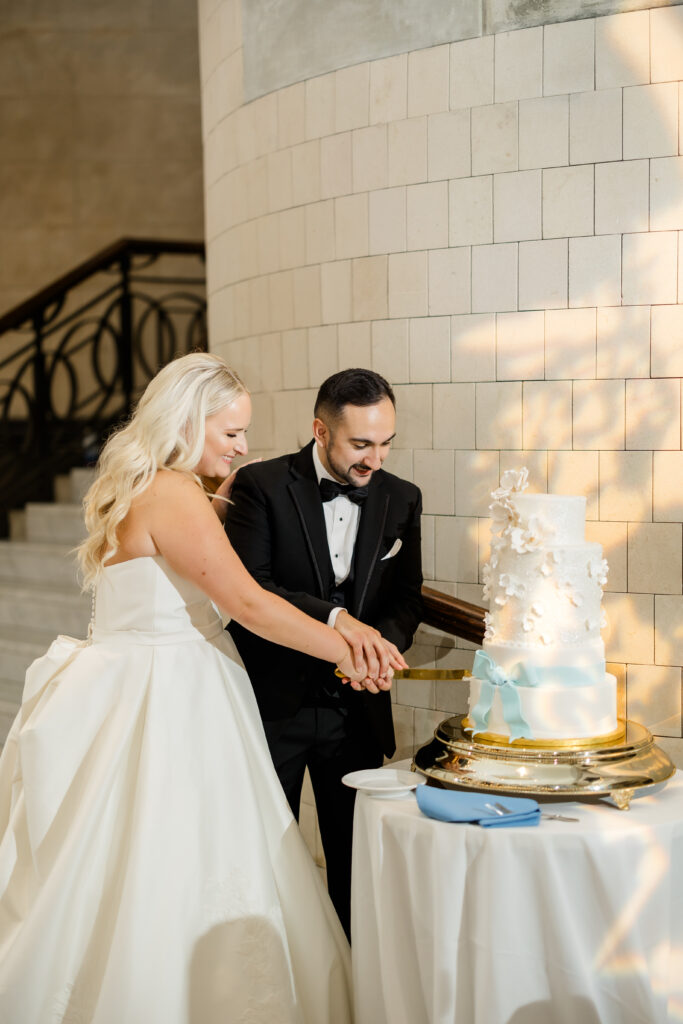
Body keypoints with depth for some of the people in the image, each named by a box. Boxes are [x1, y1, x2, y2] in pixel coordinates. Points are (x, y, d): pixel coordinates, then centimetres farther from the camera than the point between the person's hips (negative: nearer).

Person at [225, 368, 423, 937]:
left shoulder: (401, 499, 4)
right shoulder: (262, 486, -10)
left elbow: (406, 596, 4)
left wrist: (381, 641, -18)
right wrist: (333, 618, -32)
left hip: (357, 707, 3)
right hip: (273, 702, -3)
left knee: (356, 855, 12)